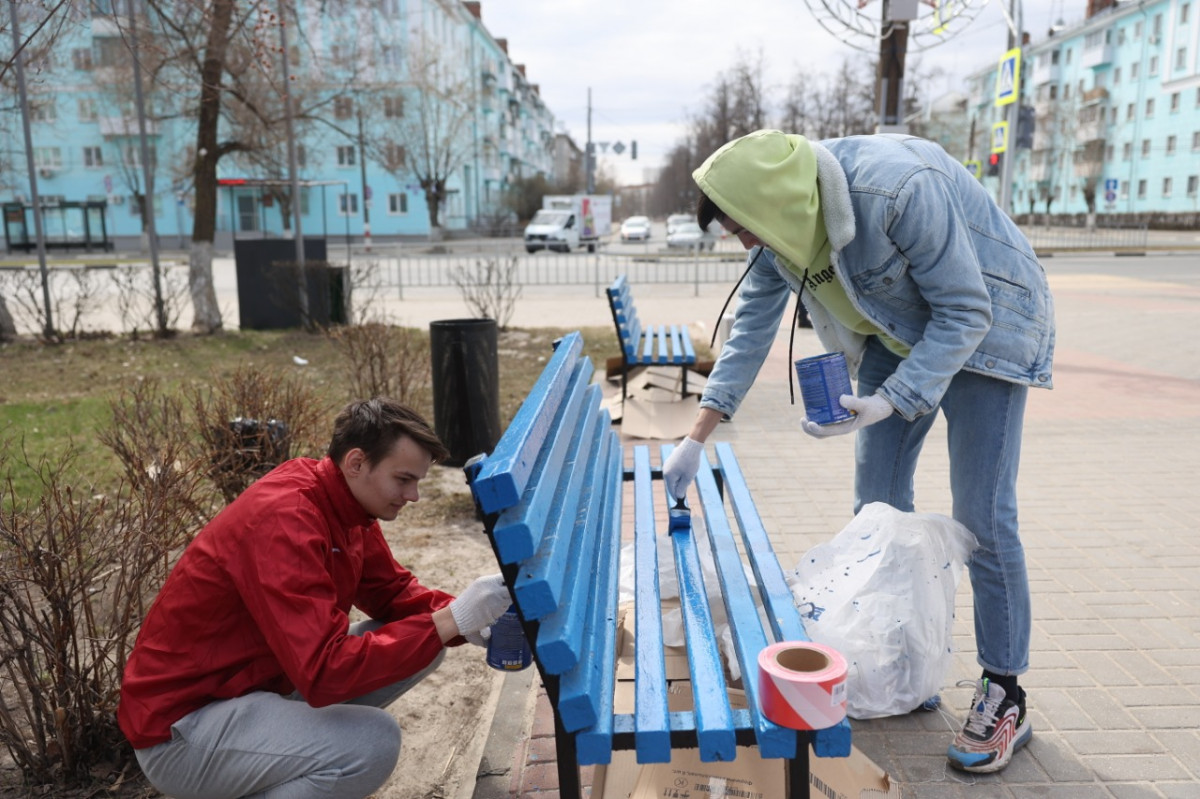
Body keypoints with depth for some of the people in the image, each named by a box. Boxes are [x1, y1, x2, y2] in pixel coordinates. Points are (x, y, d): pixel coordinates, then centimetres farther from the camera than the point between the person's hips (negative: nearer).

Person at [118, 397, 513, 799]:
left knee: (421, 645, 2)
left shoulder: (343, 500, -1)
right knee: (375, 741, -29)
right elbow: (326, 673, -35)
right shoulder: (285, 520, -29)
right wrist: (449, 622, -32)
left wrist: (466, 619, -11)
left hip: (257, 679, 9)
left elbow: (392, 592, 7)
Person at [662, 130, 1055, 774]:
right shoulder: (780, 220, -13)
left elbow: (965, 313, -27)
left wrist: (891, 401, -35)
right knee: (876, 501, 5)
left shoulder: (900, 190, -36)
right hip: (897, 330, 7)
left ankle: (1004, 695, 8)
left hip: (984, 325, -6)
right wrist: (697, 437, -5)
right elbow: (750, 329, -5)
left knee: (981, 516, -8)